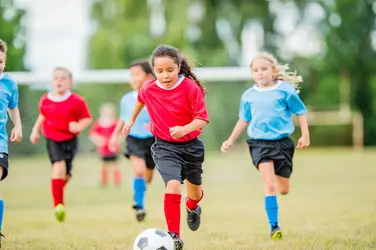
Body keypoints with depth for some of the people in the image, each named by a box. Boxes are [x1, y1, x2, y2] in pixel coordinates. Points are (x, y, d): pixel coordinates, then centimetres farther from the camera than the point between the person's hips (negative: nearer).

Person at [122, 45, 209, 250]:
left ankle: (192, 208, 58)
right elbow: (141, 100, 17)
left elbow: (202, 118, -19)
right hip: (165, 147, 0)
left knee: (195, 192, 18)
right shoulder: (148, 89, -9)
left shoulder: (191, 88, -18)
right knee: (173, 185, -24)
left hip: (191, 145, 0)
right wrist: (132, 120, 29)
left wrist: (185, 129, -38)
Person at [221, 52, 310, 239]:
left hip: (282, 142, 0)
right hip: (260, 144, 0)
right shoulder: (248, 95, 4)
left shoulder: (285, 90, -4)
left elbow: (300, 112, 3)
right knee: (269, 185, -15)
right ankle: (274, 226, -12)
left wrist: (305, 135, -3)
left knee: (284, 189, 7)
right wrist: (231, 140, 18)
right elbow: (244, 120, 18)